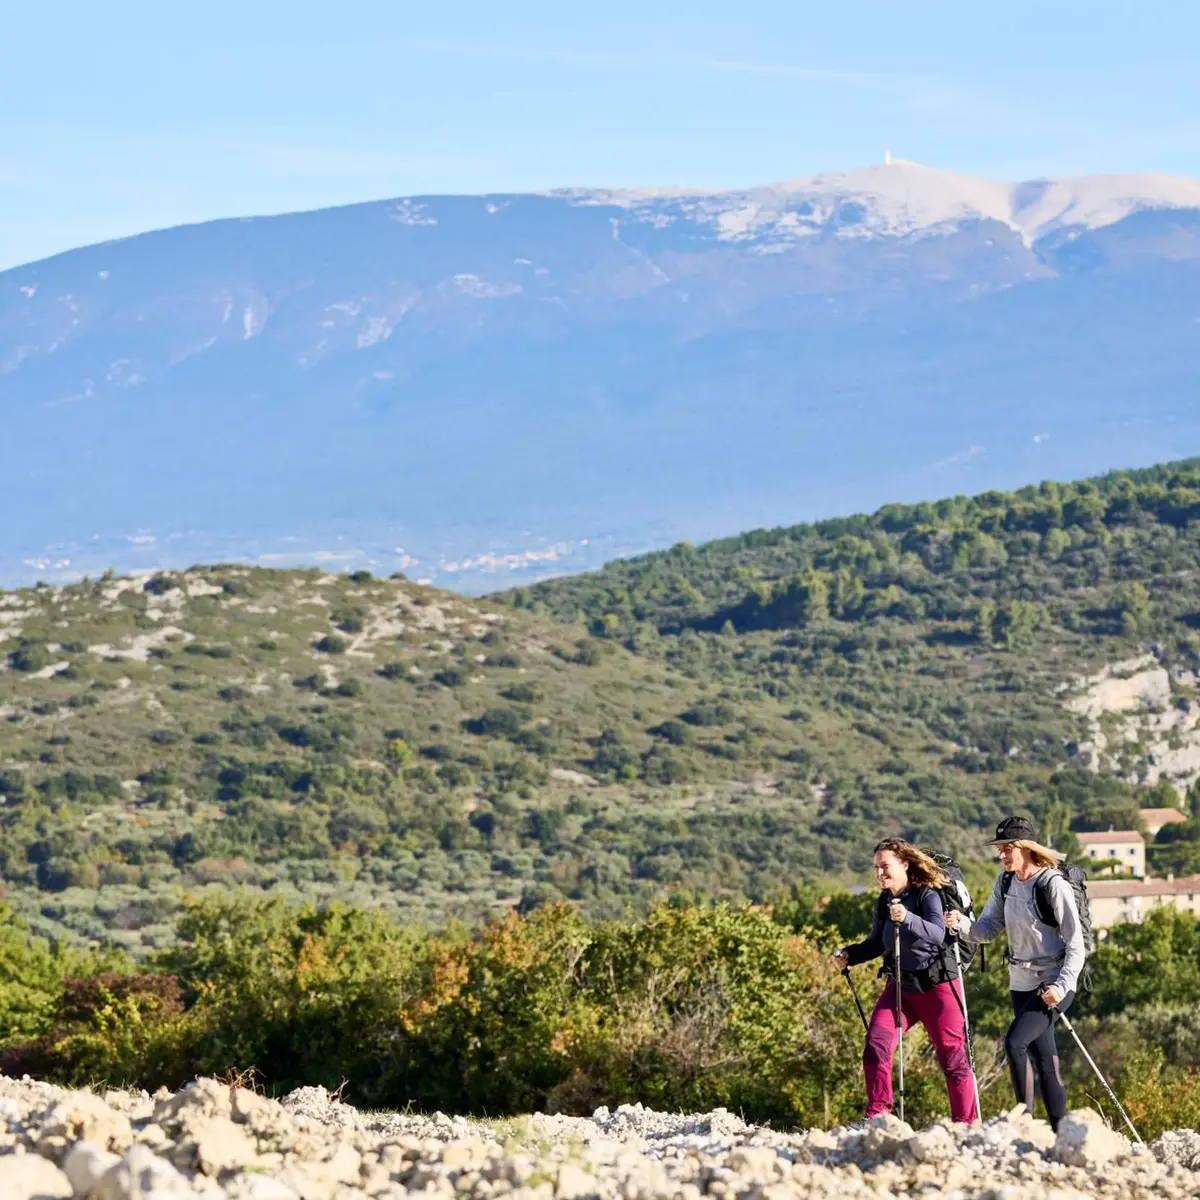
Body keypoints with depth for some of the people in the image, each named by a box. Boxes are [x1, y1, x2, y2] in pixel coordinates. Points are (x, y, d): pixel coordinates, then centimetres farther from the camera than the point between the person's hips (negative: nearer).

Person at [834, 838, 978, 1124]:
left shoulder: (927, 895, -13)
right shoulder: (884, 902, 6)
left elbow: (937, 934, -29)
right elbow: (876, 944, 19)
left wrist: (907, 919, -45)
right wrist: (849, 955, 2)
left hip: (936, 985, -6)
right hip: (899, 985, 6)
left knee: (952, 1055, -1)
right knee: (876, 1045, -11)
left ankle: (966, 1124, 8)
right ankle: (876, 1116, -7)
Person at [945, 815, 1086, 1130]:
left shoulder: (1054, 885, -15)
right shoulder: (1005, 883, 5)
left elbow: (1076, 945, -15)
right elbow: (987, 929, 2)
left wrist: (1061, 986, -23)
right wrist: (962, 925, -19)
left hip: (1054, 982, -7)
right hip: (1022, 983, 7)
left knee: (1015, 1041, -23)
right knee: (1043, 1058, 10)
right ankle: (1060, 1129, 16)